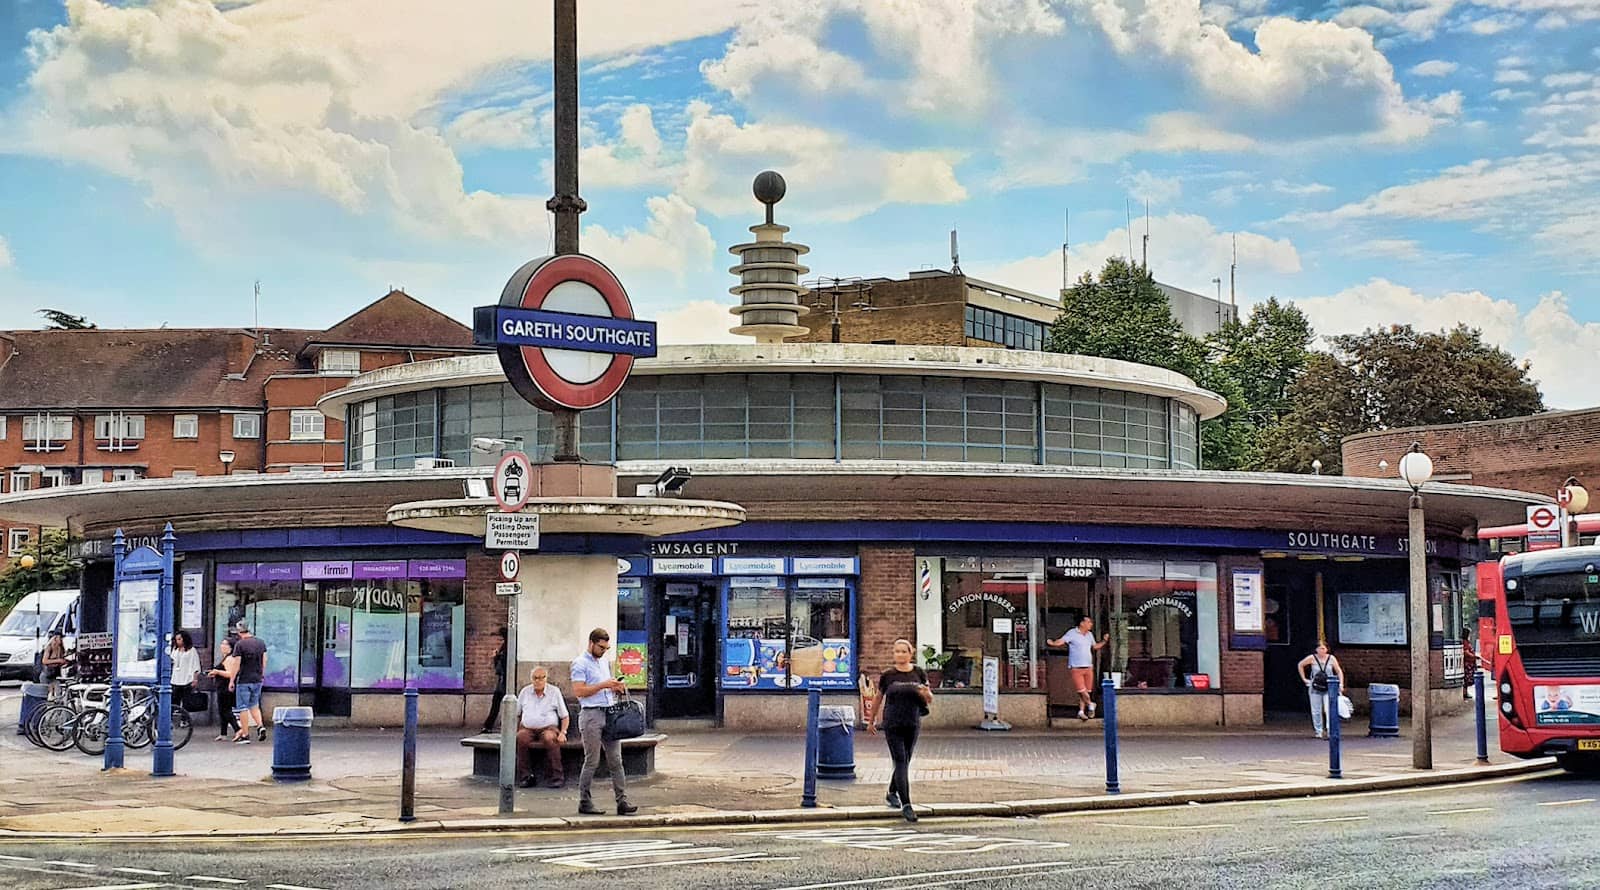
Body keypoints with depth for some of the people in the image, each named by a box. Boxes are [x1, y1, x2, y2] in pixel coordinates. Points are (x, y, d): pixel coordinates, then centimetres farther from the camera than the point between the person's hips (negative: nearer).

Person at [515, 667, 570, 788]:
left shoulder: (554, 692, 8)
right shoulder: (525, 691, 14)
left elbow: (564, 716, 9)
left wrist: (563, 733, -6)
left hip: (548, 728, -2)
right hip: (527, 728, 2)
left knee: (549, 738, -37)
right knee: (520, 738, -33)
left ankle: (557, 776, -30)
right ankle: (525, 776, -25)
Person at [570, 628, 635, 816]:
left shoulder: (605, 661, 19)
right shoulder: (580, 663, -6)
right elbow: (579, 691, -15)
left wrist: (616, 687, 6)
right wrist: (603, 685, -17)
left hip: (610, 714, 7)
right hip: (591, 715, -7)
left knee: (616, 761, 2)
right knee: (592, 762, -3)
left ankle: (622, 801, 1)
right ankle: (584, 802, 7)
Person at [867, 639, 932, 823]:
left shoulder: (918, 674, 2)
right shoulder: (888, 676, -1)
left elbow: (930, 700, 7)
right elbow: (878, 699, 11)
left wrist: (926, 694, -17)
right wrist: (871, 721, 17)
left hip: (913, 724, 3)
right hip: (892, 725, -3)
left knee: (904, 762, 14)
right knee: (901, 762, -11)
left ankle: (892, 794, 37)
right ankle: (906, 805, -15)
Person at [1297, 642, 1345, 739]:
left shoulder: (1331, 658, 1)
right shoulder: (1312, 658, -2)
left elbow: (1339, 671, 8)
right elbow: (1300, 665, 11)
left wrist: (1341, 684, -2)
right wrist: (1304, 679, 6)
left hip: (1329, 688, -1)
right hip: (1315, 688, 1)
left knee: (1329, 709, -15)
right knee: (1316, 711, 5)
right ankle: (1319, 731, 15)